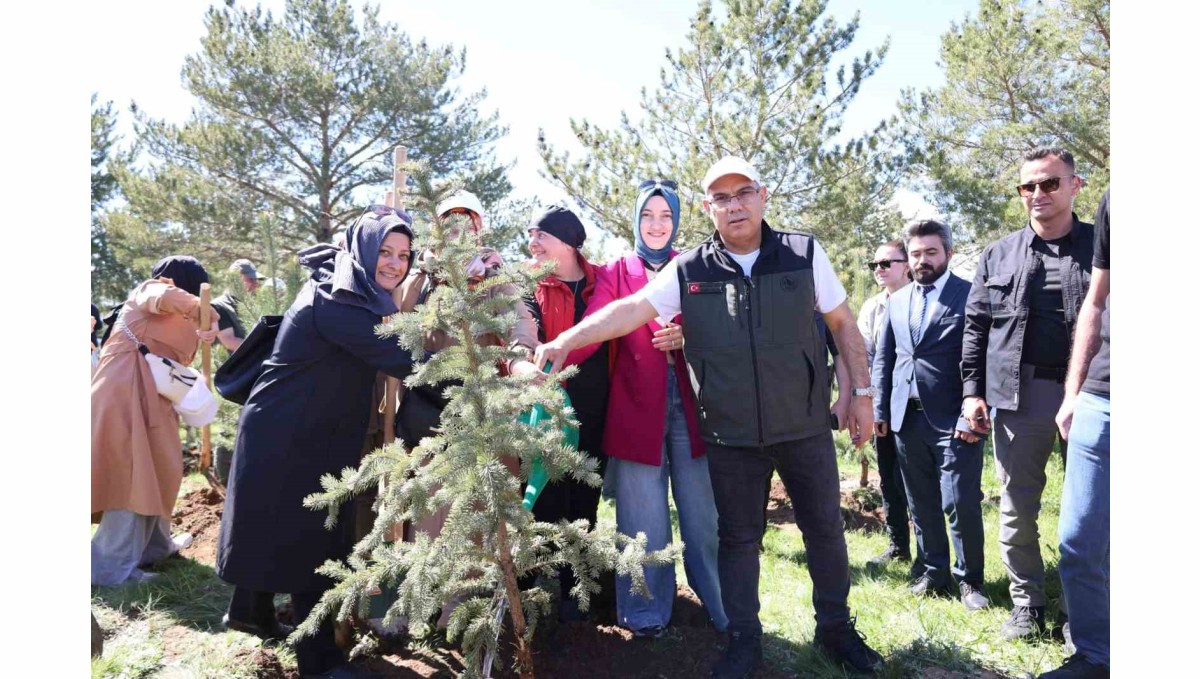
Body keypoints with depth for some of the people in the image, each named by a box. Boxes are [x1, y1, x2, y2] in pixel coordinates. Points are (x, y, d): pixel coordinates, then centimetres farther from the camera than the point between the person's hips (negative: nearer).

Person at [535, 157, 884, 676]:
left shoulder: (804, 253, -3)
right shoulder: (688, 271, -5)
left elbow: (842, 323, 5)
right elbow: (630, 309, -13)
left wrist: (861, 391, 4)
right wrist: (567, 340, -26)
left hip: (805, 426, 1)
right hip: (731, 436, 0)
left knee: (825, 529, 13)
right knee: (737, 538, 11)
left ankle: (836, 629, 35)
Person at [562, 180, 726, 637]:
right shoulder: (615, 273, 5)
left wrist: (688, 337, -12)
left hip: (691, 405, 1)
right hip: (636, 408, -1)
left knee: (705, 517, 7)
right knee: (645, 523, 6)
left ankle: (726, 611, 25)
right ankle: (647, 613, 23)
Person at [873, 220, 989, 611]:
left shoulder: (970, 295, -2)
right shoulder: (897, 301, 14)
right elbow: (883, 358, 14)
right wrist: (880, 409, 6)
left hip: (953, 420, -5)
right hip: (907, 418, 5)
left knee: (961, 503, -2)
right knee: (921, 504, 12)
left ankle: (970, 579, 16)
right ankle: (934, 573, 25)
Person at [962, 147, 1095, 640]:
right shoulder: (998, 256, 10)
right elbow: (975, 328, 9)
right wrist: (972, 391, 2)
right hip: (1018, 395, 2)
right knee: (1017, 508, 8)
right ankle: (1027, 604, 23)